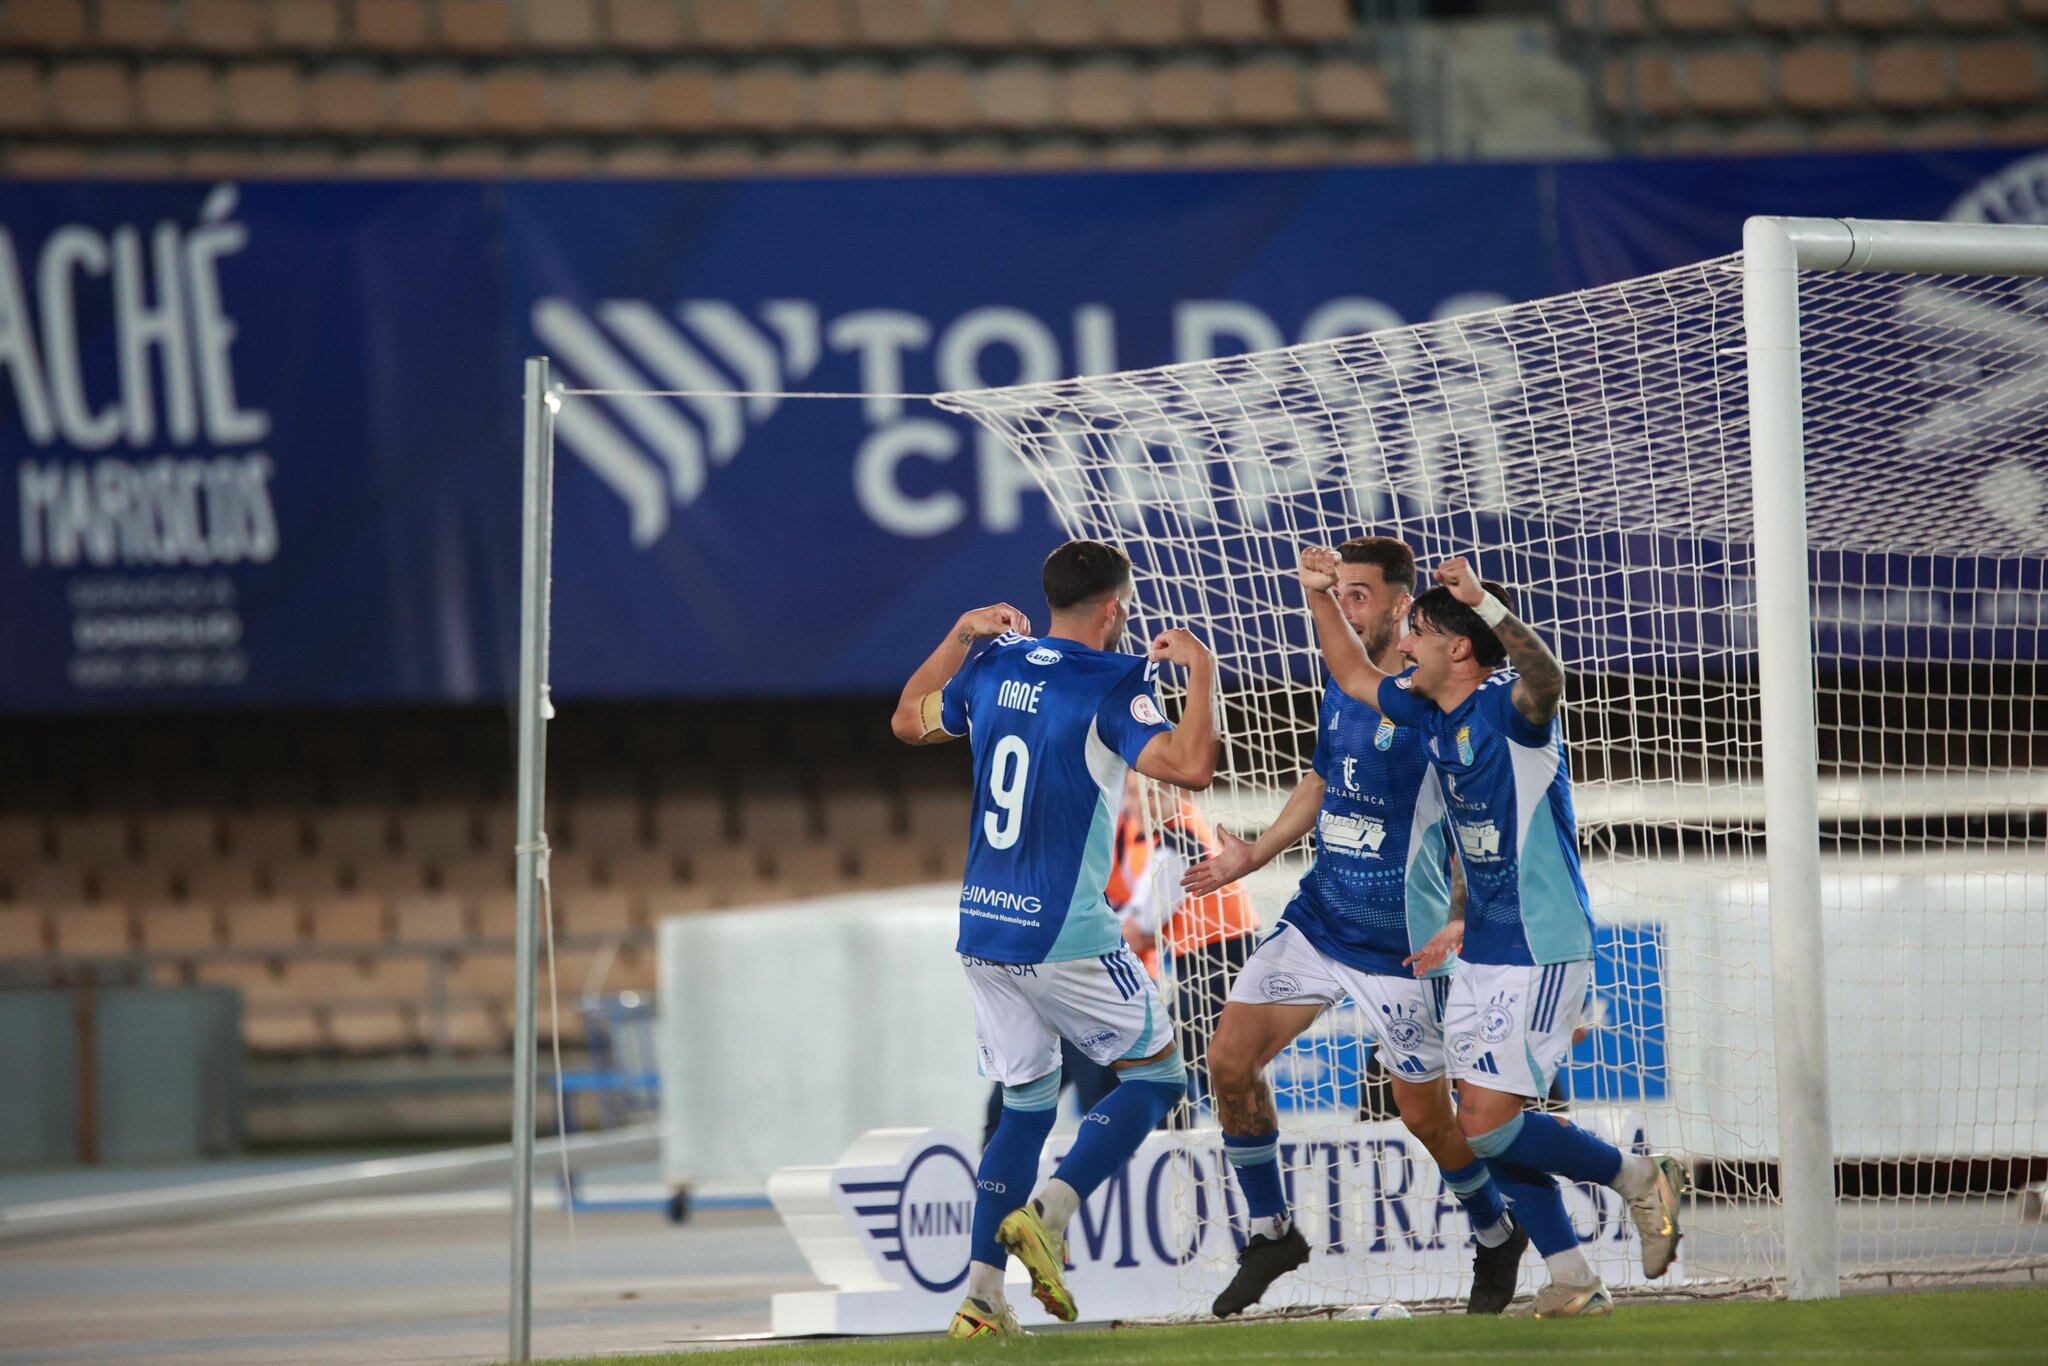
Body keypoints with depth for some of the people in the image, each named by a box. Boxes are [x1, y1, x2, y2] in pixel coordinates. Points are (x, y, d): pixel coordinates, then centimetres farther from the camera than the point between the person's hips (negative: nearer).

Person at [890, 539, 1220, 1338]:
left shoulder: (989, 669, 8)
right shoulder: (1109, 686, -12)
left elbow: (908, 719, 25)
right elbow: (1190, 765, -23)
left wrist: (963, 634, 31)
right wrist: (1202, 671, -9)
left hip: (980, 926, 6)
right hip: (1064, 933, -6)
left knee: (1027, 1104, 16)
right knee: (1154, 1072, 10)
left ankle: (981, 1294, 4)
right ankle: (1049, 1214, -11)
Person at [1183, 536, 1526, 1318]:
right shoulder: (1343, 687, 5)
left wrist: (1464, 921, -27)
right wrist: (1255, 855, 7)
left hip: (1402, 947, -7)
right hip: (1319, 920, 7)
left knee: (1424, 1113, 1)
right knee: (1230, 1062, -2)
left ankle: (1497, 1238, 28)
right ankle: (1272, 1235, 14)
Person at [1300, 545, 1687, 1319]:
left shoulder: (1508, 707, -17)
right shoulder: (1428, 711, 8)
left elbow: (1546, 679, -41)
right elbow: (1353, 675, 25)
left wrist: (1484, 601, -55)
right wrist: (1318, 595, 12)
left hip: (1543, 950, -9)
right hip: (1483, 954, 9)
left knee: (1487, 1126, -11)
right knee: (1492, 1126, 9)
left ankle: (1638, 1178, 8)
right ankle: (1571, 1283, 17)